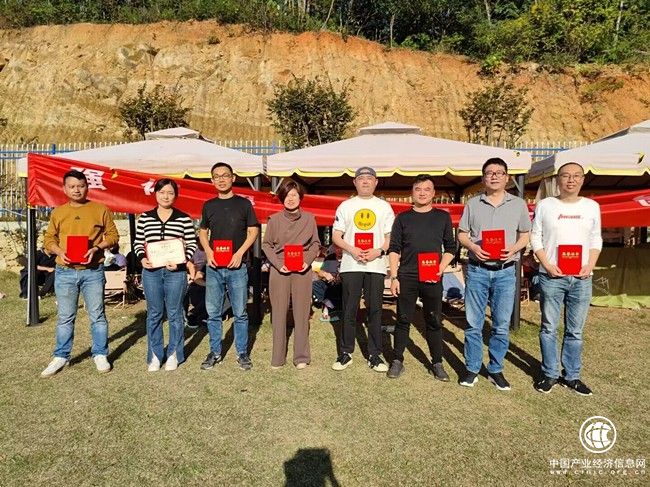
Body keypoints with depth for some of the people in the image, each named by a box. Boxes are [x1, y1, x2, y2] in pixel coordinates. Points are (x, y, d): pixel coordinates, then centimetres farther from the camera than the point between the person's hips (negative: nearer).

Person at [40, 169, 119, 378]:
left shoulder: (101, 209, 2)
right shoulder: (57, 212, 9)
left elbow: (113, 235, 2)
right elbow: (49, 239, 11)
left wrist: (97, 248, -14)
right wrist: (59, 251, -9)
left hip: (93, 272, -2)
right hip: (65, 272, 2)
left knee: (97, 315, 6)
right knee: (65, 317, 10)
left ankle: (100, 355, 18)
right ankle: (61, 357, 23)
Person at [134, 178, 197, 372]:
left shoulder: (184, 219, 1)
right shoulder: (145, 218, 7)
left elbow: (192, 244, 0)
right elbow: (138, 243, 11)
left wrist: (181, 261, -14)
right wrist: (142, 258, -7)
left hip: (175, 271, -2)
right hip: (151, 271, 2)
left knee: (174, 314, 6)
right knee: (154, 314, 9)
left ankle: (174, 354, 20)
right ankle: (155, 355, 21)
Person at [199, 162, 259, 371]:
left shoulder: (243, 203, 3)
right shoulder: (209, 206, 10)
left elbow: (253, 231, 2)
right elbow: (203, 232, 16)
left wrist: (240, 253, -10)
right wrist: (208, 251, -3)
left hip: (237, 266, -2)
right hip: (213, 267, 3)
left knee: (240, 313, 3)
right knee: (213, 313, 8)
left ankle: (242, 353, 15)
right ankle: (215, 352, 21)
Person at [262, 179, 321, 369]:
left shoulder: (309, 218, 5)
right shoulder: (274, 219, 3)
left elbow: (316, 243, 9)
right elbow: (266, 244, 5)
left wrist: (307, 261, -7)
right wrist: (278, 264, -9)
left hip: (302, 270, 0)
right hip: (279, 270, 0)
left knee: (302, 313, 3)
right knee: (279, 313, 4)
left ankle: (301, 356, 13)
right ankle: (277, 357, 13)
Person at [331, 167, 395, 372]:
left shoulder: (384, 207, 10)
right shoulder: (345, 206, 9)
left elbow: (391, 236, 7)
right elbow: (336, 236, 6)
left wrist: (379, 251, -12)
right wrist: (352, 250, -11)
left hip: (376, 265, 0)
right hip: (351, 265, 0)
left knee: (375, 310, 4)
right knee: (349, 310, 4)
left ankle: (374, 355, 13)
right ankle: (346, 353, 15)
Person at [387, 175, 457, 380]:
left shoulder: (443, 217, 7)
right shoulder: (403, 218, 5)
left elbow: (450, 247, 9)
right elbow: (394, 249, 4)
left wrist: (441, 268, -6)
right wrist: (394, 277, -3)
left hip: (433, 278, 1)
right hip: (406, 277, 0)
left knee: (434, 321, 7)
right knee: (403, 320, 5)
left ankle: (437, 363, 18)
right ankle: (397, 361, 16)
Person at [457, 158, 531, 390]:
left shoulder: (518, 204, 7)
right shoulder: (473, 203, 7)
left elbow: (525, 235, 10)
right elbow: (462, 234, 7)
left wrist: (514, 248, -10)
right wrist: (473, 247, -13)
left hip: (505, 271, 0)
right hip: (477, 270, 0)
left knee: (501, 325, 6)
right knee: (473, 323, 4)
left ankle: (496, 370, 21)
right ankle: (472, 369, 17)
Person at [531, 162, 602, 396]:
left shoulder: (592, 206, 9)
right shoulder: (545, 205, 2)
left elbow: (596, 240, 12)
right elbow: (535, 238, 2)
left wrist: (590, 265, -4)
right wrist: (547, 265, -10)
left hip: (581, 278, 2)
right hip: (551, 276, -2)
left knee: (576, 331, 9)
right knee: (549, 328, 5)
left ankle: (571, 375, 21)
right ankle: (549, 374, 17)